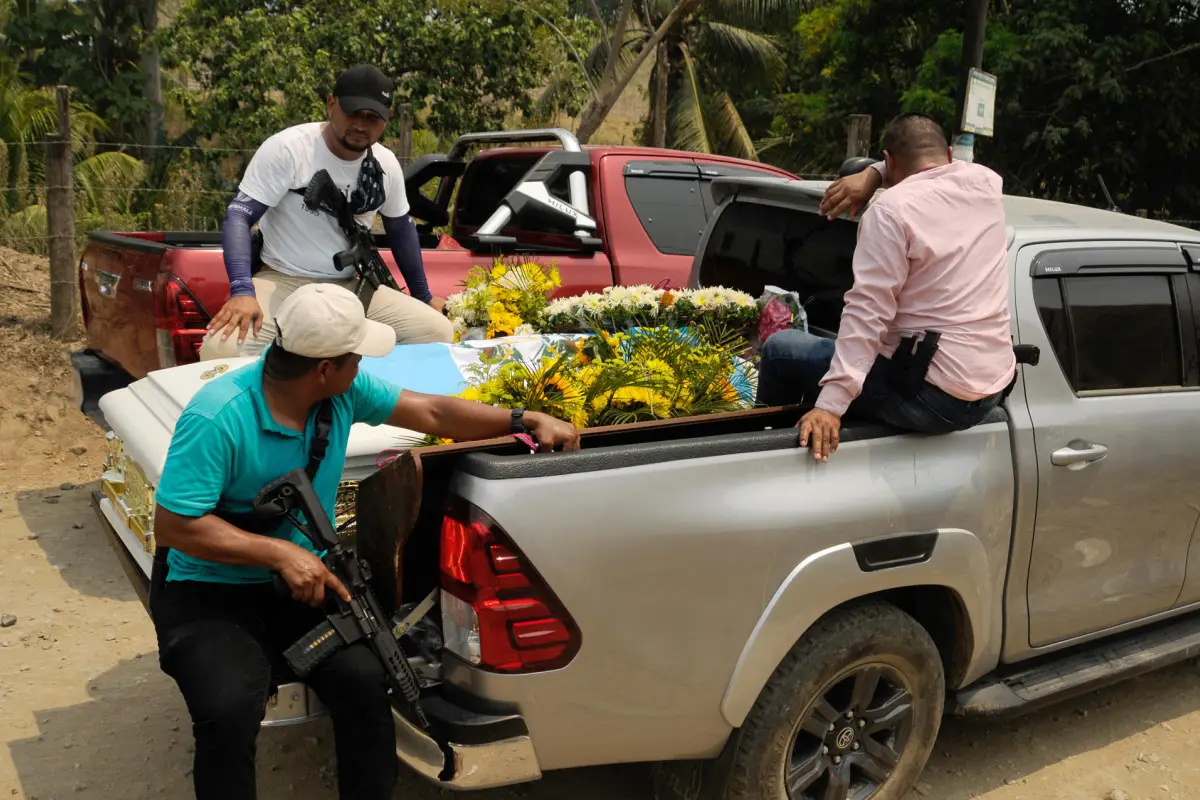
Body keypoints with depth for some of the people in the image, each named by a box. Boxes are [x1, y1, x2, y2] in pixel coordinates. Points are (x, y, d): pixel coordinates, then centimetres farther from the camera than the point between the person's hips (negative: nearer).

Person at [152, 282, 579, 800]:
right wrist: (280, 552, -24)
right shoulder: (217, 418, -21)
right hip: (210, 594, -4)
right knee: (230, 710, -30)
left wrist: (527, 421, 5)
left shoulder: (345, 391, -3)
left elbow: (432, 413, 7)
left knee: (366, 679, -23)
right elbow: (172, 525, -19)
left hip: (302, 584, 4)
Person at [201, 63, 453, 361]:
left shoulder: (386, 165, 3)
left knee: (439, 333, -14)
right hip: (283, 282, -4)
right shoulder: (286, 148, -13)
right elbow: (239, 217, -16)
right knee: (222, 349, -33)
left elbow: (400, 230, 19)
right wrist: (242, 291, -32)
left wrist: (424, 297, 25)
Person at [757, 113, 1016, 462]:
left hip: (931, 395, -8)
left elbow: (866, 312, -23)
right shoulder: (985, 183, 6)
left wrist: (830, 404, -27)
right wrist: (873, 173, 15)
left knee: (780, 348, 7)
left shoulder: (893, 209, -14)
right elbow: (946, 166, 31)